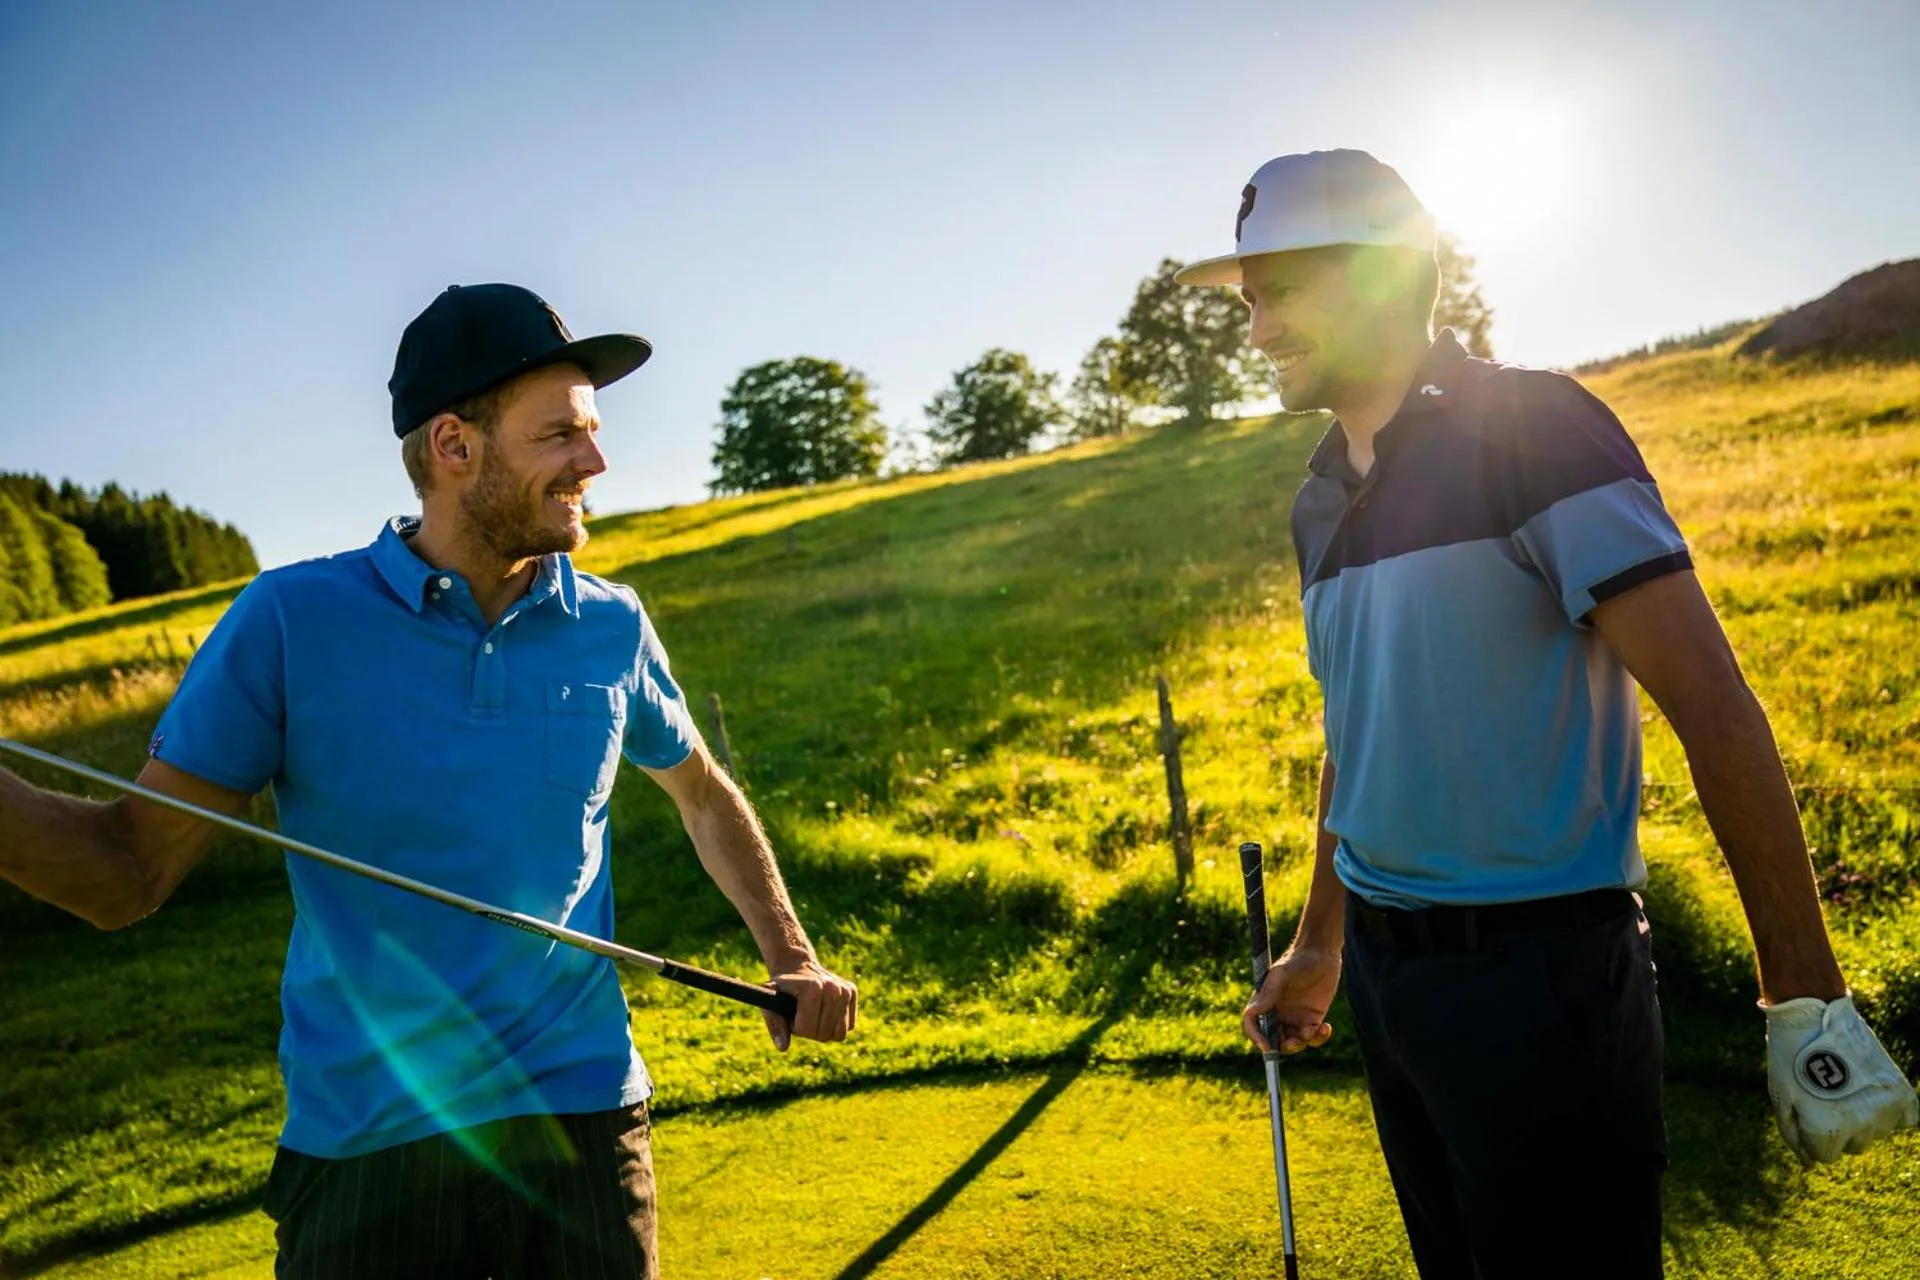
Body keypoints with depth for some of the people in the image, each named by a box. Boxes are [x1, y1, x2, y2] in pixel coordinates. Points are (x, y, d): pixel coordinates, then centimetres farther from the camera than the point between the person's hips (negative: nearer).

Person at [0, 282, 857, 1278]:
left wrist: (793, 961, 6)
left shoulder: (613, 626, -1)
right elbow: (131, 869, -8)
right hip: (361, 1145, -1)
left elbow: (704, 795, 15)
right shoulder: (290, 618, -8)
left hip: (582, 1120, 2)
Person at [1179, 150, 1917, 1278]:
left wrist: (1807, 1002, -14)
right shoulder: (1322, 500, 10)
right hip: (1385, 968, 7)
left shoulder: (1532, 426, -11)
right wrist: (1317, 949, 23)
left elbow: (1714, 706, -14)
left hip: (1538, 971, -7)